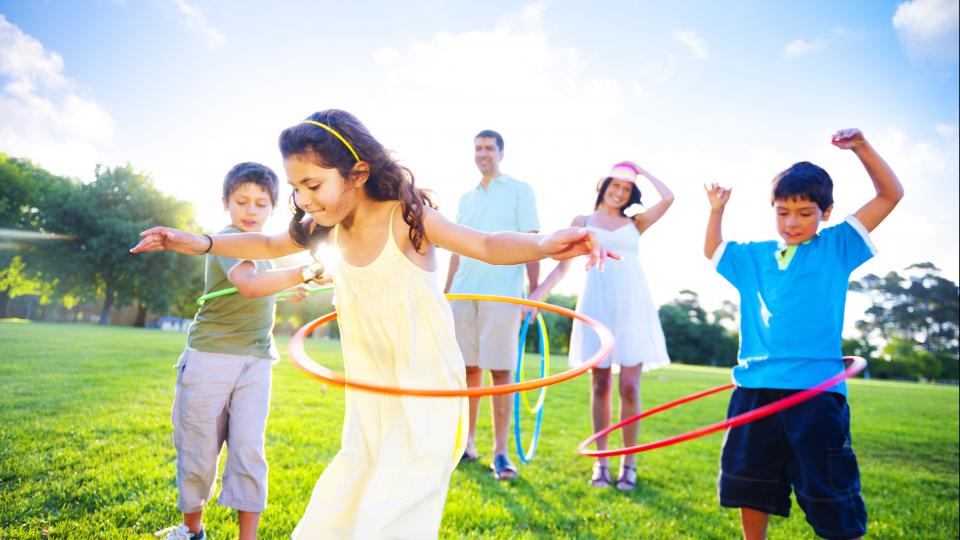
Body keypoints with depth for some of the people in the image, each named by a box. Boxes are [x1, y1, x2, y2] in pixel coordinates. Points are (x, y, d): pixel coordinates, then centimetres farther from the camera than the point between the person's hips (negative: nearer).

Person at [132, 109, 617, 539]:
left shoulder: (404, 216, -18)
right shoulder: (329, 226, 0)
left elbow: (488, 245, -21)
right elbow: (270, 245, 17)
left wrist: (545, 244, -40)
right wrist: (202, 243, 7)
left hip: (426, 398, -7)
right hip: (370, 404, 7)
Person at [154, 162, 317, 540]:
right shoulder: (227, 241, -12)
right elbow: (249, 284, -34)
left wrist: (286, 292, 25)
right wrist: (302, 274, -42)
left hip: (255, 361, 6)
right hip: (211, 356, -6)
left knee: (248, 449, -2)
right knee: (200, 451, 7)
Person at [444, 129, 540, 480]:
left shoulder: (519, 191, 5)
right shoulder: (466, 198, 19)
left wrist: (534, 291, -10)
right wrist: (445, 292, 15)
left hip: (502, 294, -5)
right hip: (464, 293, 5)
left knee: (501, 372, -4)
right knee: (468, 369, 8)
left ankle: (500, 452, 2)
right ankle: (467, 444, 18)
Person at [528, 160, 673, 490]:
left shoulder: (635, 224, 15)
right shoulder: (583, 222, 13)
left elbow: (668, 197, 1)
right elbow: (562, 266, 9)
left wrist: (642, 172, 14)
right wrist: (536, 296, -1)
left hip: (633, 307, 0)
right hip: (597, 306, 0)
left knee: (629, 387, -4)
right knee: (600, 385, 2)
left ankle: (629, 463, 7)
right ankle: (601, 461, 12)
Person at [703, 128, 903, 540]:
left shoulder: (836, 247, 5)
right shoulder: (754, 256, 13)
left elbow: (890, 194, 2)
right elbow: (711, 251, 30)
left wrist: (861, 147, -9)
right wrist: (717, 210, 18)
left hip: (815, 388, -4)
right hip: (755, 387, 4)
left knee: (832, 501, -1)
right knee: (750, 488, 15)